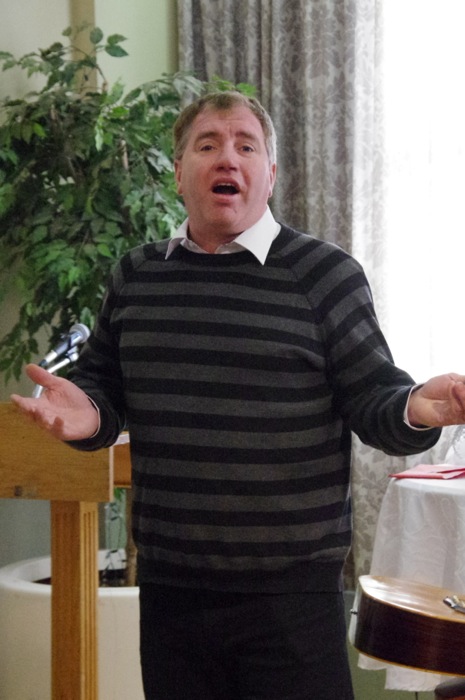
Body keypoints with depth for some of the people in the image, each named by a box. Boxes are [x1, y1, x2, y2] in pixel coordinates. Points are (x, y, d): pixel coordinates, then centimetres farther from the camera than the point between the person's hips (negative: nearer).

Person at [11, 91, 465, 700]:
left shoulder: (324, 274, -2)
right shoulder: (136, 277, 10)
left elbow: (374, 400, -2)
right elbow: (104, 389, 18)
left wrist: (416, 409, -24)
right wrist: (86, 414, -4)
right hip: (167, 587, 4)